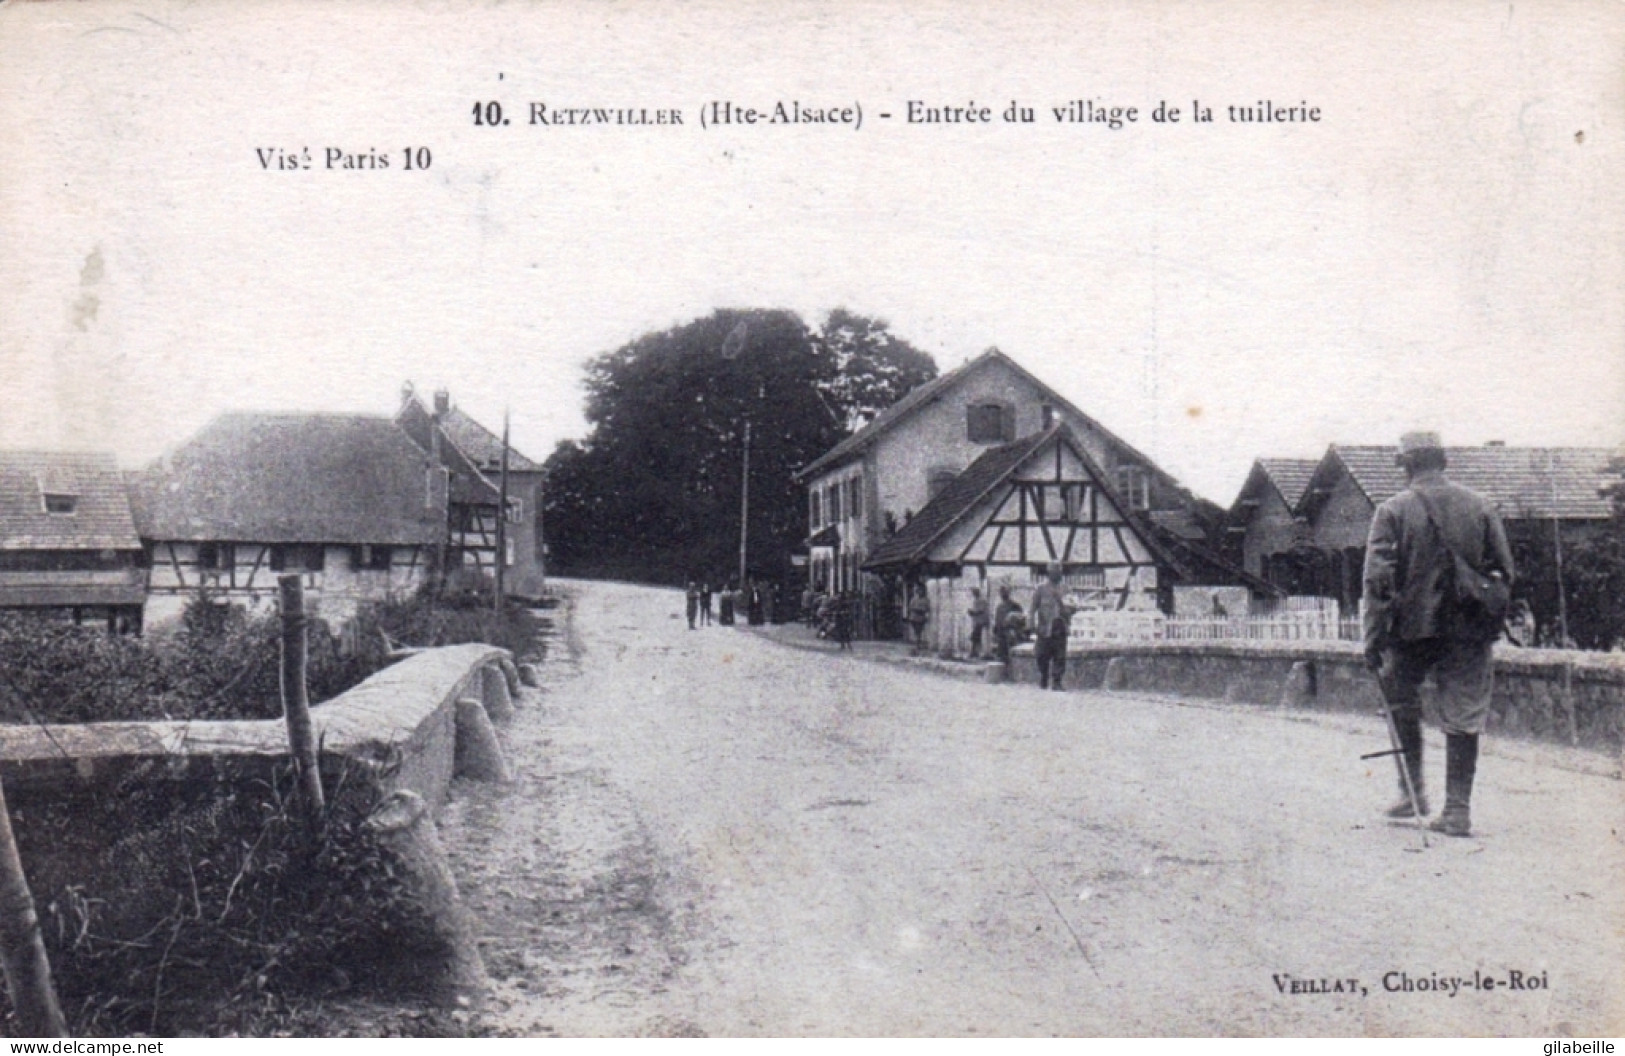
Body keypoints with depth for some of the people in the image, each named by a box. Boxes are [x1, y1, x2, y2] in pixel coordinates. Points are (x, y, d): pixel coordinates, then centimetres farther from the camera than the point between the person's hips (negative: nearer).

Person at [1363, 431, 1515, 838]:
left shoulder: (1394, 510, -5)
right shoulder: (1479, 506, 4)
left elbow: (1377, 579, -10)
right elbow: (1505, 570, 7)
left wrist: (1373, 638, -6)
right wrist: (1491, 614, 20)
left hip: (1412, 626, -2)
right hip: (1469, 629, 2)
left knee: (1401, 704, 18)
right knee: (1464, 716, 6)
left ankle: (1413, 790, 17)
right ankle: (1457, 809, 6)